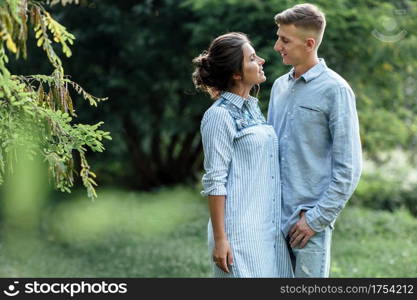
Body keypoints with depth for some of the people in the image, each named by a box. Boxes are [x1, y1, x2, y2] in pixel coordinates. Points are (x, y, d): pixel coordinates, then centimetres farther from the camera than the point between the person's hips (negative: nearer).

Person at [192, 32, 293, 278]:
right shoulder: (219, 115, -11)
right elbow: (215, 181, -13)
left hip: (270, 228, 8)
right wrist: (219, 239, -15)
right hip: (240, 232, -8)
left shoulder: (253, 108, 13)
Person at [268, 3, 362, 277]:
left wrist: (317, 218, -12)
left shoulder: (335, 90, -9)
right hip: (275, 217, 6)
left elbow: (349, 167, -11)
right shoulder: (280, 86, 12)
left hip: (310, 217, -6)